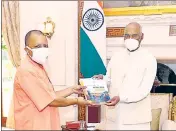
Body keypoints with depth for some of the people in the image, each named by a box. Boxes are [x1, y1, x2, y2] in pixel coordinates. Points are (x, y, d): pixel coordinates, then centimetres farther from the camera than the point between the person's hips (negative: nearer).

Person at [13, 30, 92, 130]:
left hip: (44, 125, 10)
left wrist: (72, 90, 12)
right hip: (33, 126, -10)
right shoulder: (27, 71, -20)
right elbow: (51, 101, -19)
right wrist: (76, 101, -7)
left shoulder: (39, 68, 13)